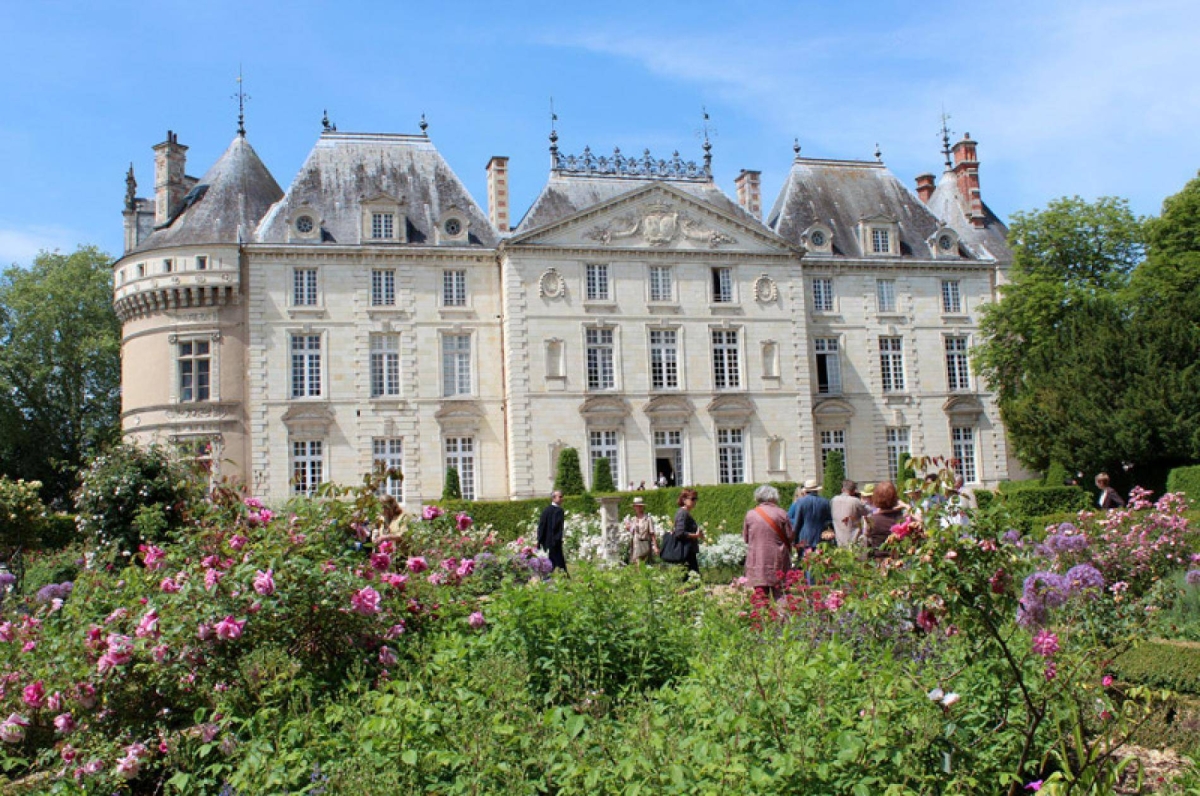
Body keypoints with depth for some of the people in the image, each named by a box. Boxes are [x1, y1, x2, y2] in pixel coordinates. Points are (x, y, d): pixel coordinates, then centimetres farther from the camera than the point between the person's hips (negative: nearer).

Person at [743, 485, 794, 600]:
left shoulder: (750, 514, -1)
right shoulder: (781, 514, -5)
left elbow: (745, 538, 7)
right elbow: (790, 537, -1)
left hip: (757, 560, 1)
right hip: (777, 560, 0)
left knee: (760, 594, 1)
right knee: (779, 594, 6)